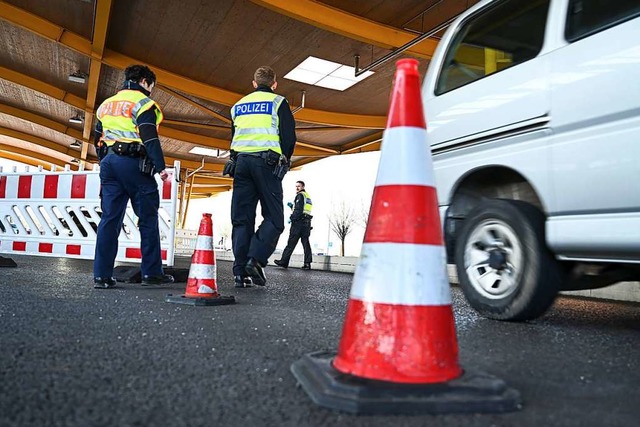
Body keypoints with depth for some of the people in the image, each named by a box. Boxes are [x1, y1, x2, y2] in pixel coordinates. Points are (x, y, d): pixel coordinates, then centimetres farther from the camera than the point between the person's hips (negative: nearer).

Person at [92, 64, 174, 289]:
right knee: (148, 219, 0)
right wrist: (161, 167, -16)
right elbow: (149, 138, -15)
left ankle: (101, 275, 3)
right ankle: (151, 272, 3)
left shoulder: (107, 104, 21)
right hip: (133, 164, -7)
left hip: (109, 162, 7)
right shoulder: (142, 102, -3)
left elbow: (98, 139, 23)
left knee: (109, 219, 5)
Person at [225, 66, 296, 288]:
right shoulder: (278, 102, 7)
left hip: (241, 161, 5)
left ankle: (240, 271, -2)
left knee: (241, 218, 4)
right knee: (274, 217, -2)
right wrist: (285, 161, 8)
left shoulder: (239, 105, 23)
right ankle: (256, 259, -20)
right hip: (266, 162, -4)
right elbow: (288, 136, -2)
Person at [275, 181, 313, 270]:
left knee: (291, 242, -7)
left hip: (299, 221, -9)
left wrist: (292, 218, -14)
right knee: (305, 242, 3)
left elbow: (299, 210, -15)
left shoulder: (300, 195, -4)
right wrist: (292, 206, 23)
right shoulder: (307, 196, 23)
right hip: (307, 222, 9)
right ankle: (307, 263, -3)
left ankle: (284, 261, -6)